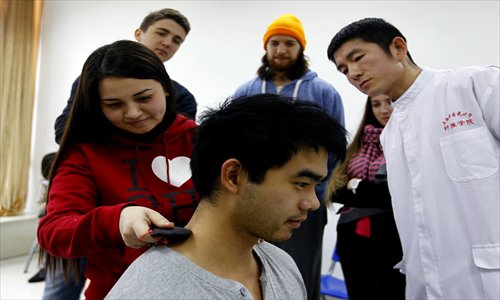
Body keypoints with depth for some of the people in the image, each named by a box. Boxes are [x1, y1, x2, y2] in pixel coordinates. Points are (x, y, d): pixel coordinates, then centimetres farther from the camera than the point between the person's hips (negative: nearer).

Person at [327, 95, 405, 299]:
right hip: (352, 240, 5)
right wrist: (376, 193, -11)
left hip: (392, 242, -5)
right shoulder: (362, 142, 10)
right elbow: (336, 190, 5)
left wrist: (357, 187, -4)